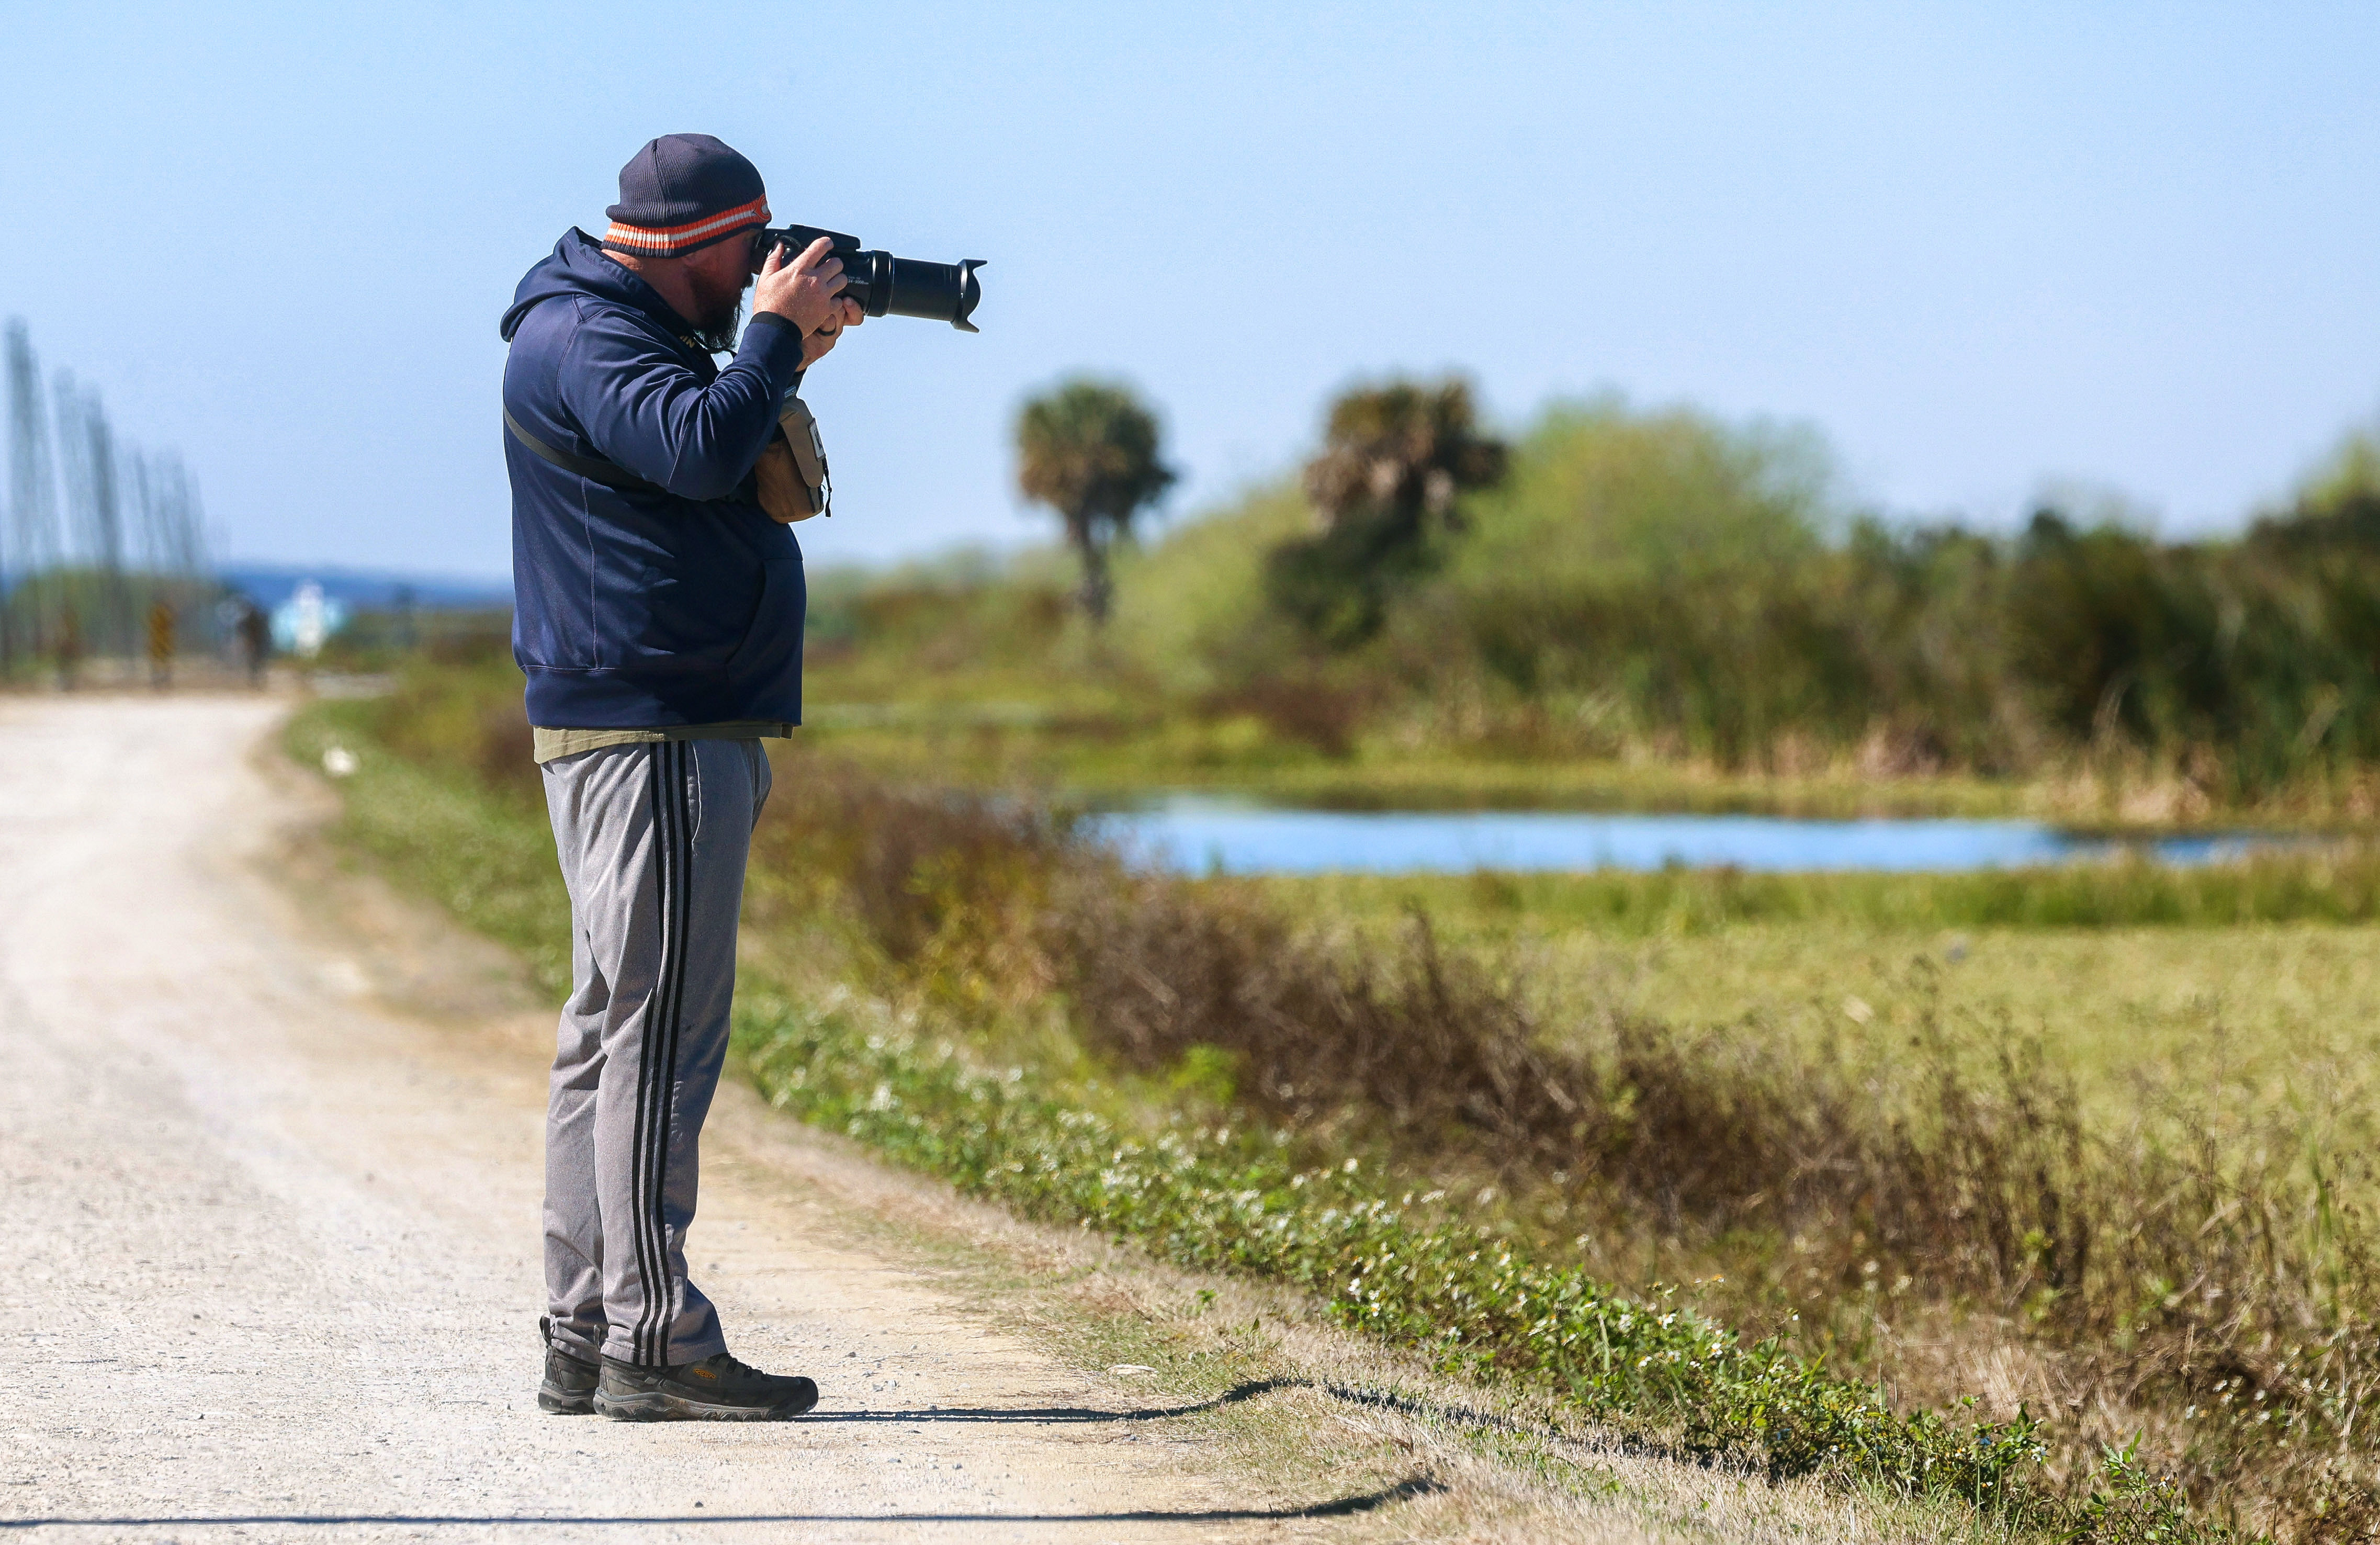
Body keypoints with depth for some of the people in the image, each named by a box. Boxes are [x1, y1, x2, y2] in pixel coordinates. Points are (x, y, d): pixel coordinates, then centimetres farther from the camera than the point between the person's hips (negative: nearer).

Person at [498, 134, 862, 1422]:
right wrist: (775, 332, -14)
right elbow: (701, 450, -28)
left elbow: (709, 467, 26)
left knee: (616, 1033, 11)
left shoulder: (627, 329, 20)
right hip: (650, 735, -11)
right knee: (659, 1032, -11)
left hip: (661, 731, 11)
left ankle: (584, 1337, 14)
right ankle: (653, 1343, -12)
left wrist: (786, 360, 14)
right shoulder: (579, 336, -13)